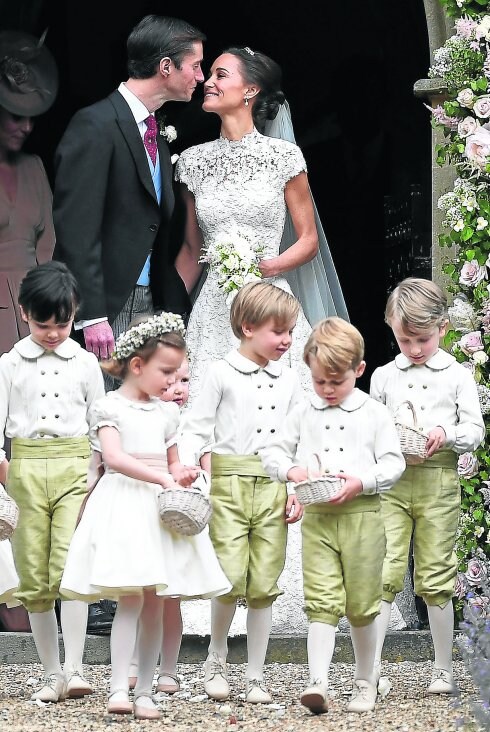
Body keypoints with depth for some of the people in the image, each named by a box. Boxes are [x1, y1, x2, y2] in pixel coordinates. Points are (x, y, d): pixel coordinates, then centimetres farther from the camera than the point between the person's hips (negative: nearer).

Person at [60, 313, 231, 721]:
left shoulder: (167, 413, 15)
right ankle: (118, 689, -16)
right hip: (124, 504, -6)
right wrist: (161, 477, -23)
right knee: (131, 598, -16)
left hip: (161, 508, 6)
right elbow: (114, 457, -17)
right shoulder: (110, 407, -3)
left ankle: (145, 691, 6)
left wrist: (181, 474, 1)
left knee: (155, 603, 2)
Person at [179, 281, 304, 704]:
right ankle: (216, 660, 11)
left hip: (273, 489, 3)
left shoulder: (288, 380, 14)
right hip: (228, 483, -3)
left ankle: (257, 675, 10)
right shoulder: (222, 374, 3)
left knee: (264, 584, 2)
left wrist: (296, 492, 5)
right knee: (230, 578, -12)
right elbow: (196, 431, 2)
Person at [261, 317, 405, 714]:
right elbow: (273, 452, 12)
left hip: (362, 514, -1)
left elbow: (393, 464, -1)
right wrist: (290, 469, -9)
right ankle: (318, 683, -15)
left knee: (362, 604, 6)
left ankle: (365, 682, 20)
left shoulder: (375, 414, 1)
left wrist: (362, 481, -17)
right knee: (322, 602, -7)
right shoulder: (304, 413, 7)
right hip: (318, 517, 1)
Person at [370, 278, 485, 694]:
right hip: (391, 479, 1)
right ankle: (370, 670, -10)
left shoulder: (457, 376, 5)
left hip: (438, 481, -1)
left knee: (436, 578, 3)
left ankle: (444, 669, 15)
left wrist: (447, 435, -16)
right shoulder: (384, 377, 10)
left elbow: (475, 432, 4)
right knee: (383, 573, -7)